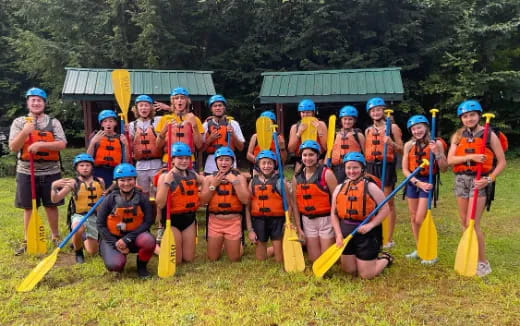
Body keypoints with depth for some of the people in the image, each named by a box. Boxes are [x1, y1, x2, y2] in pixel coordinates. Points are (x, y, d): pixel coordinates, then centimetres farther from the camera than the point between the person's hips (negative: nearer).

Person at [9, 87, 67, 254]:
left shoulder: (53, 122, 3)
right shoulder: (19, 122, 4)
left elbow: (62, 144, -9)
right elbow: (13, 147, -4)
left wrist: (40, 144, -21)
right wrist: (25, 132, -19)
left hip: (50, 172, 0)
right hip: (26, 172, 1)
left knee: (51, 206, 9)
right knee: (29, 208, 9)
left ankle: (55, 236, 25)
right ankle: (27, 241, 20)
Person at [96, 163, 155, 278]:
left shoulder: (142, 198, -7)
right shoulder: (110, 199, -7)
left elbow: (148, 221, -11)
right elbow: (101, 225, -3)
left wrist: (127, 239, -19)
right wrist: (115, 244, -13)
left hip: (134, 236, 1)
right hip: (112, 238, 0)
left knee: (149, 240, -33)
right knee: (115, 265, -27)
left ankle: (141, 266, -1)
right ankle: (120, 256, 14)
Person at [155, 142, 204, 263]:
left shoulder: (193, 175, 5)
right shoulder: (165, 176, -10)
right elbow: (160, 204, -17)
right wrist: (166, 182, -25)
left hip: (189, 218, 5)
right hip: (172, 220, -5)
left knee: (189, 259, 12)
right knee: (176, 260, 3)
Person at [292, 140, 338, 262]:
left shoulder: (326, 173, -10)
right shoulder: (297, 177, 3)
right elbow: (295, 204, 7)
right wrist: (298, 228, 5)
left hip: (325, 219, -4)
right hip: (307, 221, 4)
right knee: (314, 259, 10)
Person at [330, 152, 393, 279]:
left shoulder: (370, 187, -7)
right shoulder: (339, 189, 5)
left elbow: (385, 209, -8)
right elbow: (334, 213, 7)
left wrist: (370, 225, -20)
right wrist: (338, 235, -3)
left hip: (366, 232, -4)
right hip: (346, 232, 4)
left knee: (366, 275, 3)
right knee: (349, 271, 14)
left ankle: (385, 259, 31)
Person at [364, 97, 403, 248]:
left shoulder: (393, 127, 2)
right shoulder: (368, 130, 15)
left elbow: (401, 150, 0)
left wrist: (391, 143, -18)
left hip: (386, 166, -4)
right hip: (371, 167, 5)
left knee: (388, 203, 0)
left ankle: (389, 239, 6)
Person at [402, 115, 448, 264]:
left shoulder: (436, 143, -6)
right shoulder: (409, 145, 1)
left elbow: (444, 169, -6)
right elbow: (405, 170, -1)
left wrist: (437, 154, -21)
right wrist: (418, 182, -14)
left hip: (428, 182, -4)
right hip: (413, 182, 4)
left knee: (420, 220, -9)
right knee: (413, 219, 11)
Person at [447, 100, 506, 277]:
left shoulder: (489, 135, -3)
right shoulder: (458, 136, 7)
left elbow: (502, 162, -2)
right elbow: (450, 160, -5)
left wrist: (489, 179, -16)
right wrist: (471, 157, -19)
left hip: (479, 180, -4)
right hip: (461, 179, 5)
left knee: (473, 223, -9)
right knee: (465, 222, 10)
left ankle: (483, 263, 4)